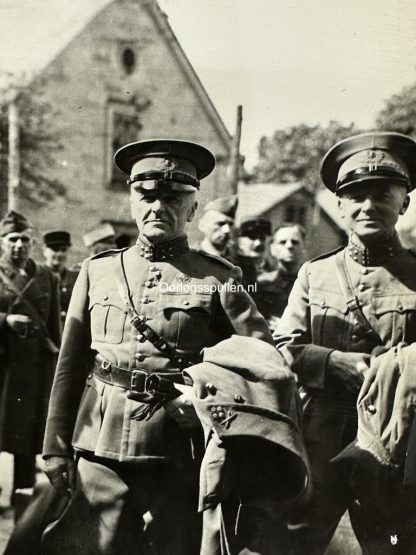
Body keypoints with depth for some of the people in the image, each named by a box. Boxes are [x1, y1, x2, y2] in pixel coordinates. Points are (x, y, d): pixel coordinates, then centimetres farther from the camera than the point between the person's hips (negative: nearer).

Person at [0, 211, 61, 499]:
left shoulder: (47, 278, 6)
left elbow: (55, 327, 6)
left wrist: (54, 364, 3)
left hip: (34, 364, 1)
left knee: (27, 432, 8)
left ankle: (24, 491, 21)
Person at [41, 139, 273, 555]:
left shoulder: (217, 280, -1)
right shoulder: (97, 271, 6)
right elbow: (70, 368, 8)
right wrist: (56, 449, 7)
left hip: (181, 459, -1)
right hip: (99, 455, 2)